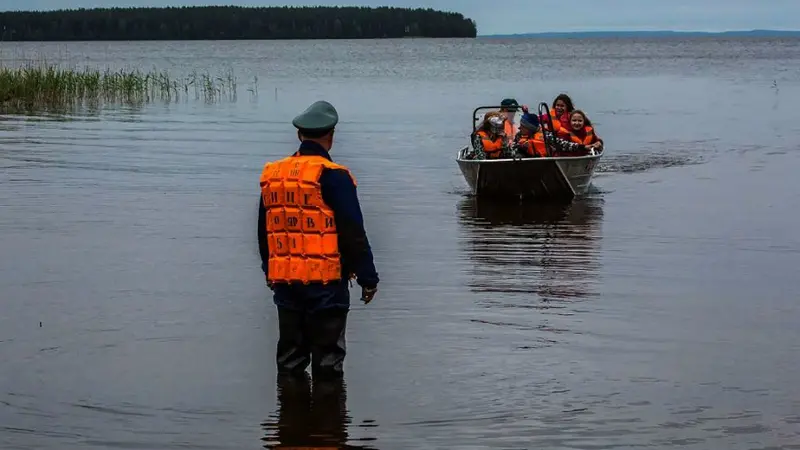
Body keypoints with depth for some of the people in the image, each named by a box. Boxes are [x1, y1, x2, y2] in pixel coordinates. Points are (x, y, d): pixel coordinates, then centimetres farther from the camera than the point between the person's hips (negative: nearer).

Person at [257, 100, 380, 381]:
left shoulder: (271, 175, 8)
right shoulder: (332, 176, -12)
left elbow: (264, 231, 17)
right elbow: (353, 233, -12)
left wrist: (269, 271, 28)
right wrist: (368, 277, -5)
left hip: (283, 280, 6)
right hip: (326, 282, -6)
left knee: (289, 356, 14)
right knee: (327, 357, 1)